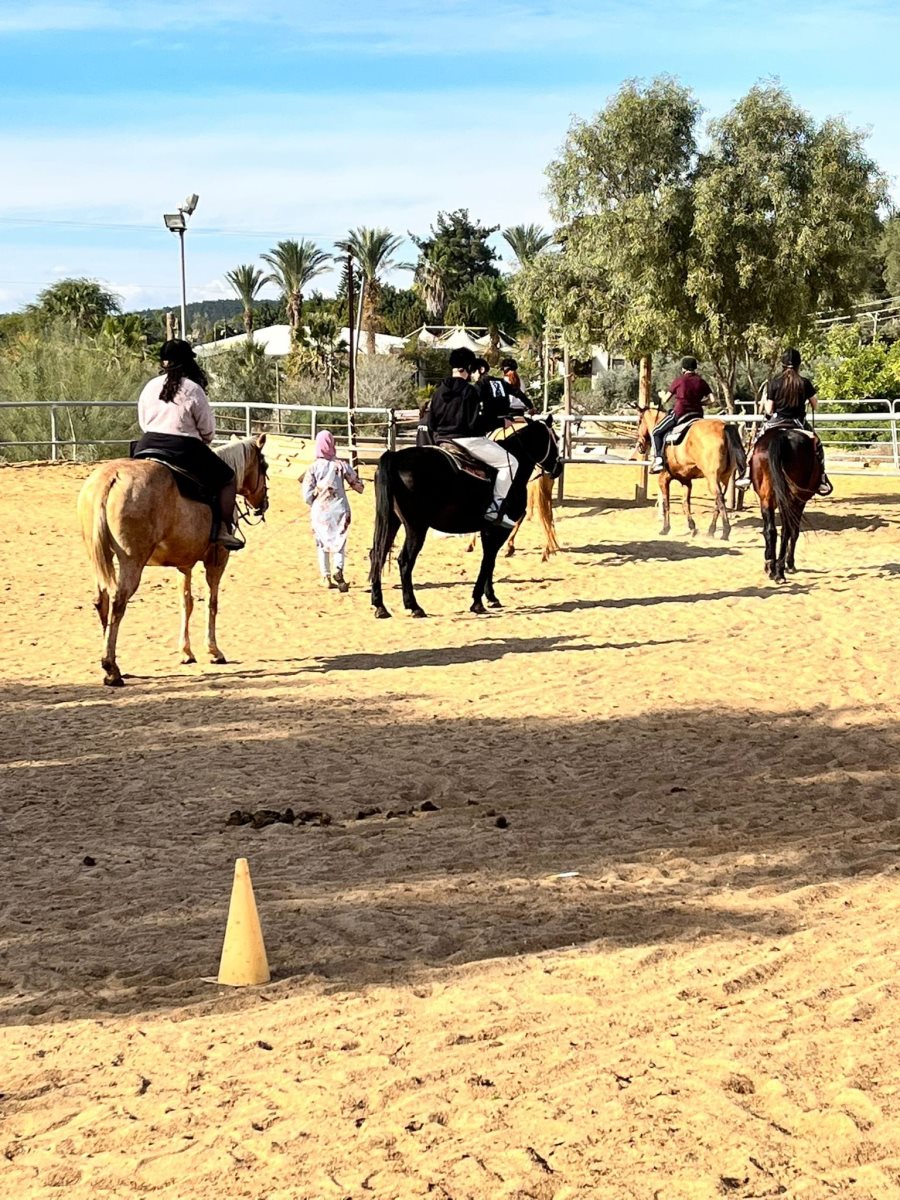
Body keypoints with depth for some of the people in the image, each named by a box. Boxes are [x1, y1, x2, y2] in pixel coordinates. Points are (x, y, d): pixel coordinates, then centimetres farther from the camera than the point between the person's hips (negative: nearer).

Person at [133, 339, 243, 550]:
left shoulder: (150, 387, 7)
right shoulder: (193, 390, -8)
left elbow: (142, 422, 14)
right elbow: (208, 430, -3)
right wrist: (202, 441, 19)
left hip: (147, 448, 5)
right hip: (184, 451, -5)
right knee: (227, 479, 10)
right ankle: (223, 530, -1)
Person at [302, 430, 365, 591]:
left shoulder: (314, 467, -6)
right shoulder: (342, 465, -4)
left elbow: (307, 494, -9)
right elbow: (358, 485, 4)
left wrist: (314, 504, 11)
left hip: (320, 511, 0)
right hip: (339, 509, 0)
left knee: (322, 544, 14)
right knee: (339, 542, 1)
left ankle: (326, 577, 13)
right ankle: (338, 569, -25)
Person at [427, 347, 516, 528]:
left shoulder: (438, 391, 8)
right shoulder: (470, 391, -13)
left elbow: (431, 423, 11)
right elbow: (475, 423, -18)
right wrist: (499, 421, -6)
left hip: (443, 440, 8)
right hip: (467, 440, -8)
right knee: (508, 462, -2)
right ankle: (497, 507, -12)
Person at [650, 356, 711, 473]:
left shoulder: (678, 381, -4)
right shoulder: (701, 382, 6)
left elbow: (666, 399, 3)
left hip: (679, 413, -4)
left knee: (656, 432, 8)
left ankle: (659, 460, -10)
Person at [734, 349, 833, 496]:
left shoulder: (774, 383, -7)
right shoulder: (805, 383, -6)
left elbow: (769, 411, -5)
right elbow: (815, 406, 4)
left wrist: (765, 400, 16)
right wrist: (812, 391, 21)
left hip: (776, 423, 0)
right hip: (799, 423, 0)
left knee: (757, 444, 22)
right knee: (817, 446, 23)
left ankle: (747, 475, 13)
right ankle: (822, 480, 21)